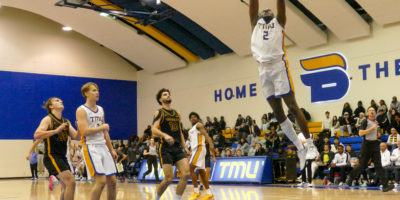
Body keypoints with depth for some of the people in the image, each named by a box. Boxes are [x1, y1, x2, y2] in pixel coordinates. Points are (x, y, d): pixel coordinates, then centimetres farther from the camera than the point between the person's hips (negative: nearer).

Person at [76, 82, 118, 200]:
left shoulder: (101, 110, 16)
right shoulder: (81, 110, -6)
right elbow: (85, 131, -18)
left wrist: (111, 149, 16)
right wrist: (102, 127, -7)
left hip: (103, 147, 7)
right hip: (91, 147, -7)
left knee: (112, 180, 6)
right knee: (101, 180, -17)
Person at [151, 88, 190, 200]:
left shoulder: (177, 114, 19)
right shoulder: (159, 113, -1)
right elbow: (154, 129, -15)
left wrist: (185, 147, 16)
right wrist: (165, 135, -32)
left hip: (178, 148, 6)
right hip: (166, 148, -6)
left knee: (186, 174, -10)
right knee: (169, 178, -9)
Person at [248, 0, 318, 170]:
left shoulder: (279, 21, 18)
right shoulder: (255, 23, 24)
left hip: (278, 66, -4)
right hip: (263, 70, 4)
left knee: (292, 106, -9)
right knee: (278, 113, 3)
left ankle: (310, 145, -7)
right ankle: (300, 149, 9)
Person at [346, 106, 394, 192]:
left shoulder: (376, 122, 12)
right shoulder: (365, 121, -7)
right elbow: (360, 133, -18)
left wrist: (378, 134, 7)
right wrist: (372, 128, -20)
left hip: (375, 144, 5)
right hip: (366, 144, -4)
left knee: (378, 165, -5)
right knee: (362, 165, 3)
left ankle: (385, 185, -13)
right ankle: (351, 176, 28)